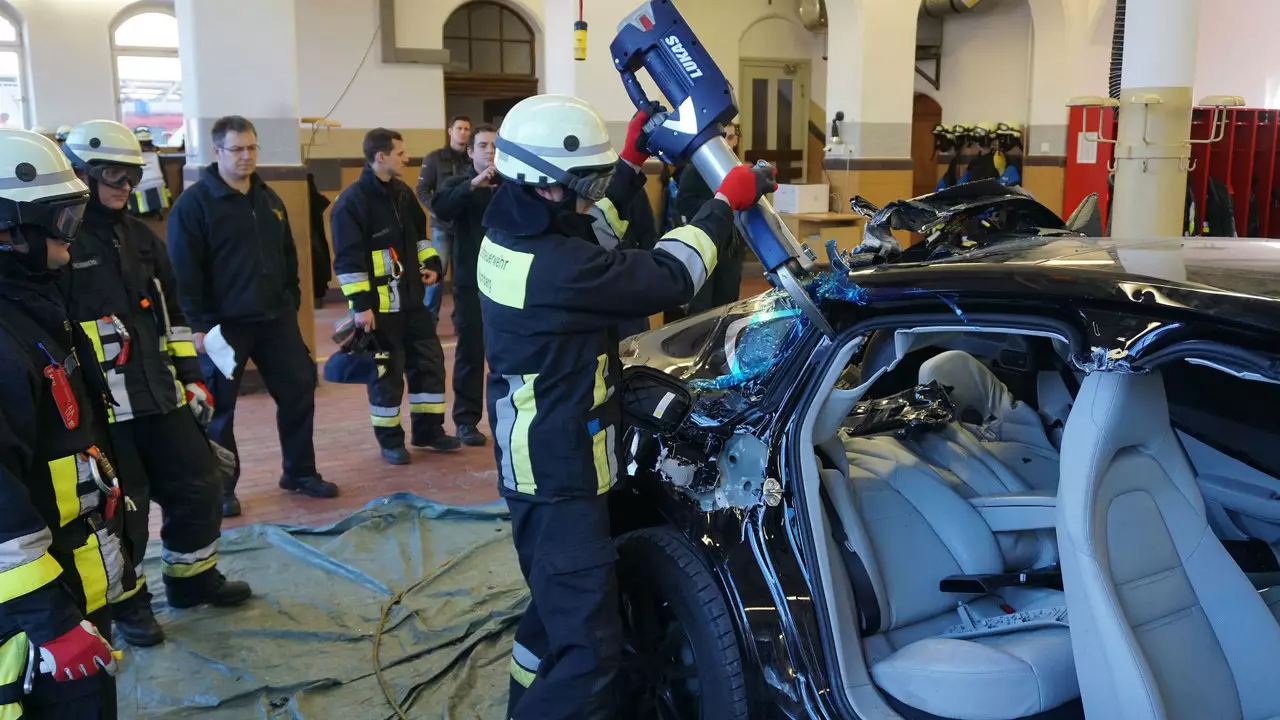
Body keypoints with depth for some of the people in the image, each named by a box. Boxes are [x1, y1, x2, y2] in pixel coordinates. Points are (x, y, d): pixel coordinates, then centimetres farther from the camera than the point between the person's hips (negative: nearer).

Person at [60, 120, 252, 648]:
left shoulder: (140, 236, 14)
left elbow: (172, 313, 18)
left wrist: (191, 376, 15)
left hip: (160, 395, 7)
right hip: (99, 407, -7)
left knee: (198, 486, 14)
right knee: (120, 508, 5)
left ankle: (192, 578, 33)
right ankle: (127, 602, 25)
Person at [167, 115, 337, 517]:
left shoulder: (269, 199, 13)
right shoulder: (194, 203, -8)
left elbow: (288, 256, 20)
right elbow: (184, 271, -12)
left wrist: (292, 301, 13)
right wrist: (197, 324, -16)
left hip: (276, 319, 6)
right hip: (223, 324, -6)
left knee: (299, 390, 7)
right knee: (219, 408, 3)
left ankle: (300, 473, 22)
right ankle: (221, 488, 17)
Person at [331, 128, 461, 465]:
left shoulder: (403, 193, 9)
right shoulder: (352, 201, -14)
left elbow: (419, 234, 23)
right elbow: (347, 259, -17)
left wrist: (431, 263, 7)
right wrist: (361, 304, -20)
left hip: (412, 298, 8)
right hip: (379, 304, -7)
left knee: (429, 361, 11)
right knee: (387, 372, 2)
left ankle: (428, 429, 24)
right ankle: (390, 440, 17)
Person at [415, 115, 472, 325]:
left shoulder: (473, 159, 4)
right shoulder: (435, 158, 0)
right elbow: (422, 191, -1)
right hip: (443, 225, -2)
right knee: (437, 270, -3)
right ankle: (429, 318, 8)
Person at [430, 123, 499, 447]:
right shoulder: (458, 184, 4)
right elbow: (440, 208, -19)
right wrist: (473, 185, -28)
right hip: (471, 282, -2)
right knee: (470, 351, 1)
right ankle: (466, 419, 8)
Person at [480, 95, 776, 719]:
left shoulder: (509, 235, 2)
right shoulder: (554, 268, -29)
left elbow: (583, 235, 20)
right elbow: (667, 279, -23)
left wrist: (632, 164, 15)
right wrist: (727, 203, -10)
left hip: (533, 464, 11)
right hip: (560, 477, -11)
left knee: (557, 612, 27)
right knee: (589, 649, -5)